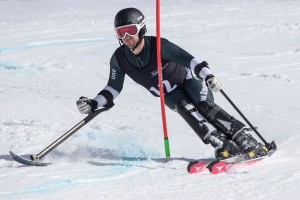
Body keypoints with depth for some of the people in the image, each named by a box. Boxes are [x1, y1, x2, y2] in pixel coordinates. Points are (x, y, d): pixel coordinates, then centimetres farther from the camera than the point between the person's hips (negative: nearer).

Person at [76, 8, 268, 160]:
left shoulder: (158, 45, -28)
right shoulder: (119, 59, -16)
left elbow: (189, 59, -33)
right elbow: (113, 88, -1)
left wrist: (208, 75, -49)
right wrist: (92, 104, -13)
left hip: (188, 80, -3)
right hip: (170, 95, 3)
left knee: (204, 106, -30)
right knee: (186, 109, -29)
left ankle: (249, 144, -32)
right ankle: (225, 147, -36)